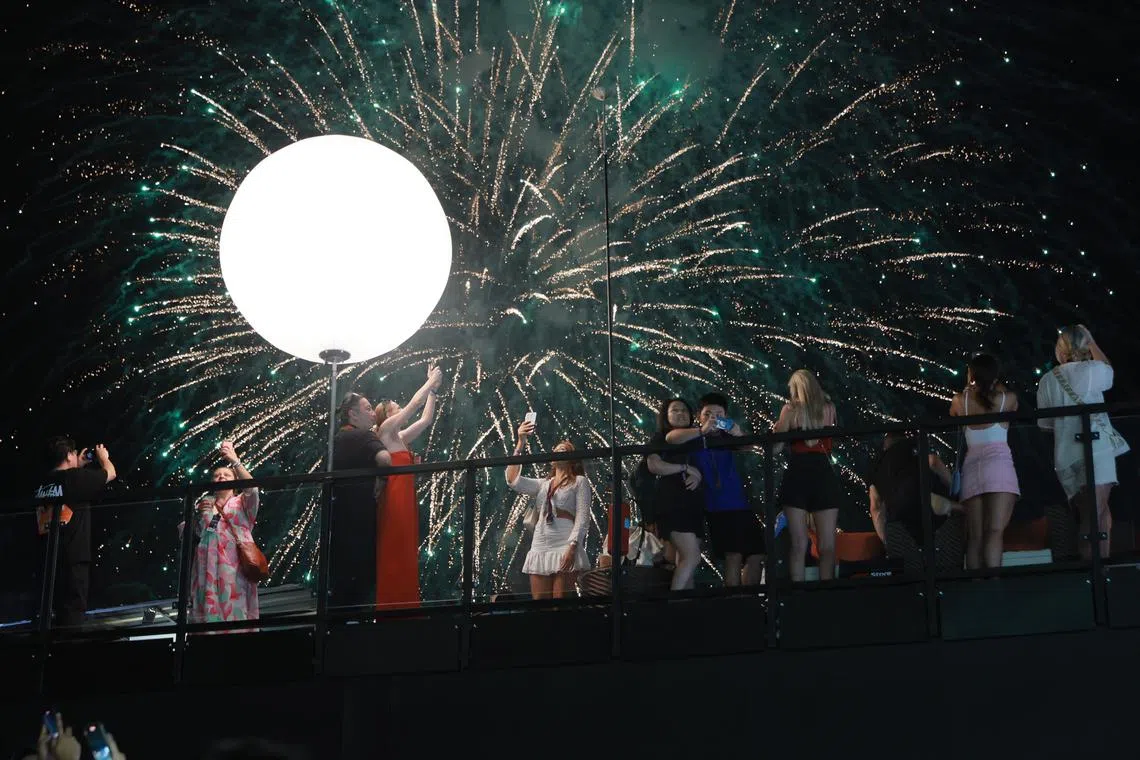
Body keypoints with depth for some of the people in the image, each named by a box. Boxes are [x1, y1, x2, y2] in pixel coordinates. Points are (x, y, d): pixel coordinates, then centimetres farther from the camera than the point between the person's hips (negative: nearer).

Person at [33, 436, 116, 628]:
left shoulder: (42, 484, 9)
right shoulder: (75, 478, -10)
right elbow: (110, 473, 4)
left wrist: (78, 466, 34)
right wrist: (103, 457, 23)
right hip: (72, 559, -7)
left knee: (46, 615, 11)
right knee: (72, 616, -5)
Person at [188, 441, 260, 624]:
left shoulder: (242, 504, 16)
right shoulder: (204, 505, 25)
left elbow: (252, 489, -7)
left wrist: (235, 461, -17)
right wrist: (197, 515, 4)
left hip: (235, 566, -3)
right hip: (208, 568, 3)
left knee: (235, 612, -14)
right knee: (207, 609, -8)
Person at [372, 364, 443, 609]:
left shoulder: (400, 438, 19)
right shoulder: (385, 430, -3)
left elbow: (426, 419, 24)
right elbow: (415, 404, -5)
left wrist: (433, 389, 22)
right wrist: (431, 382, 4)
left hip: (405, 499, 9)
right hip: (394, 499, -9)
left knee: (405, 554, 6)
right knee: (393, 553, -11)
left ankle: (403, 605, 6)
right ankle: (390, 605, -12)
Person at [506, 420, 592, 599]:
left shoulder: (579, 482, 9)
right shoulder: (543, 484, 23)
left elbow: (582, 517, -1)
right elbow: (513, 480, 9)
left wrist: (573, 546, -16)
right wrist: (520, 443, 5)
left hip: (565, 549, -5)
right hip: (540, 549, 5)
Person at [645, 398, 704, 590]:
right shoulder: (660, 439, 5)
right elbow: (653, 465, -12)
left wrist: (699, 476, -4)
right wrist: (685, 468, -9)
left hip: (694, 504, 7)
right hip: (672, 504, -7)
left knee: (685, 561, 2)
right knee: (692, 557, -19)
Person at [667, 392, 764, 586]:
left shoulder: (727, 436, 9)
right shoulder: (695, 438, -2)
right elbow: (671, 437, -22)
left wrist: (739, 435, -32)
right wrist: (702, 430, -33)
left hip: (739, 504, 5)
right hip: (715, 507, -5)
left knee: (756, 556, 5)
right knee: (733, 557, -14)